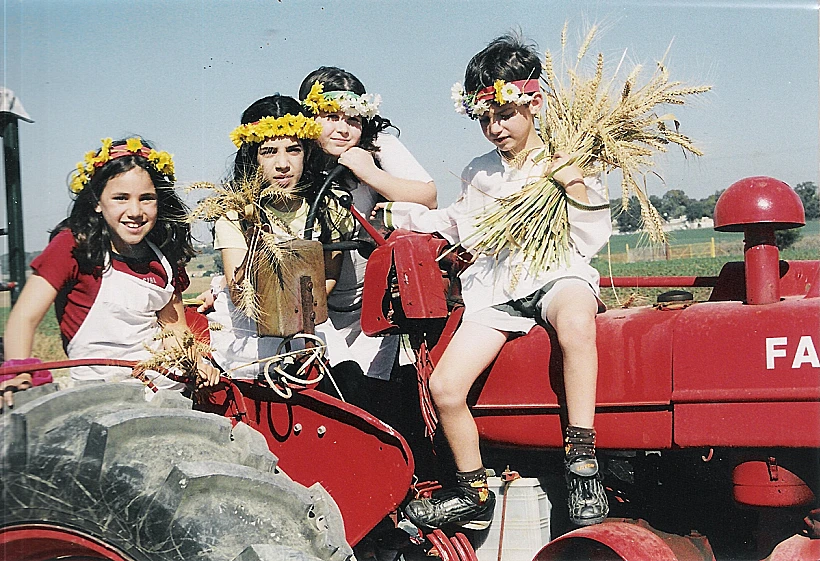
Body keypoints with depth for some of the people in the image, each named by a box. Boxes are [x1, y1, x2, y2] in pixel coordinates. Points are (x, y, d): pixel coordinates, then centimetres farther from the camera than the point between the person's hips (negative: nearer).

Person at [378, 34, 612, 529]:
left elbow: (592, 240, 2)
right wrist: (402, 214, 17)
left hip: (557, 274, -4)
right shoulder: (478, 174, 15)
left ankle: (582, 463, -34)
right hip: (496, 289, 4)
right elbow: (461, 228, 26)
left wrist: (577, 190, -13)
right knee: (444, 388, -15)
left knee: (576, 320, -42)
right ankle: (474, 495, 6)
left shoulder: (567, 163, 4)